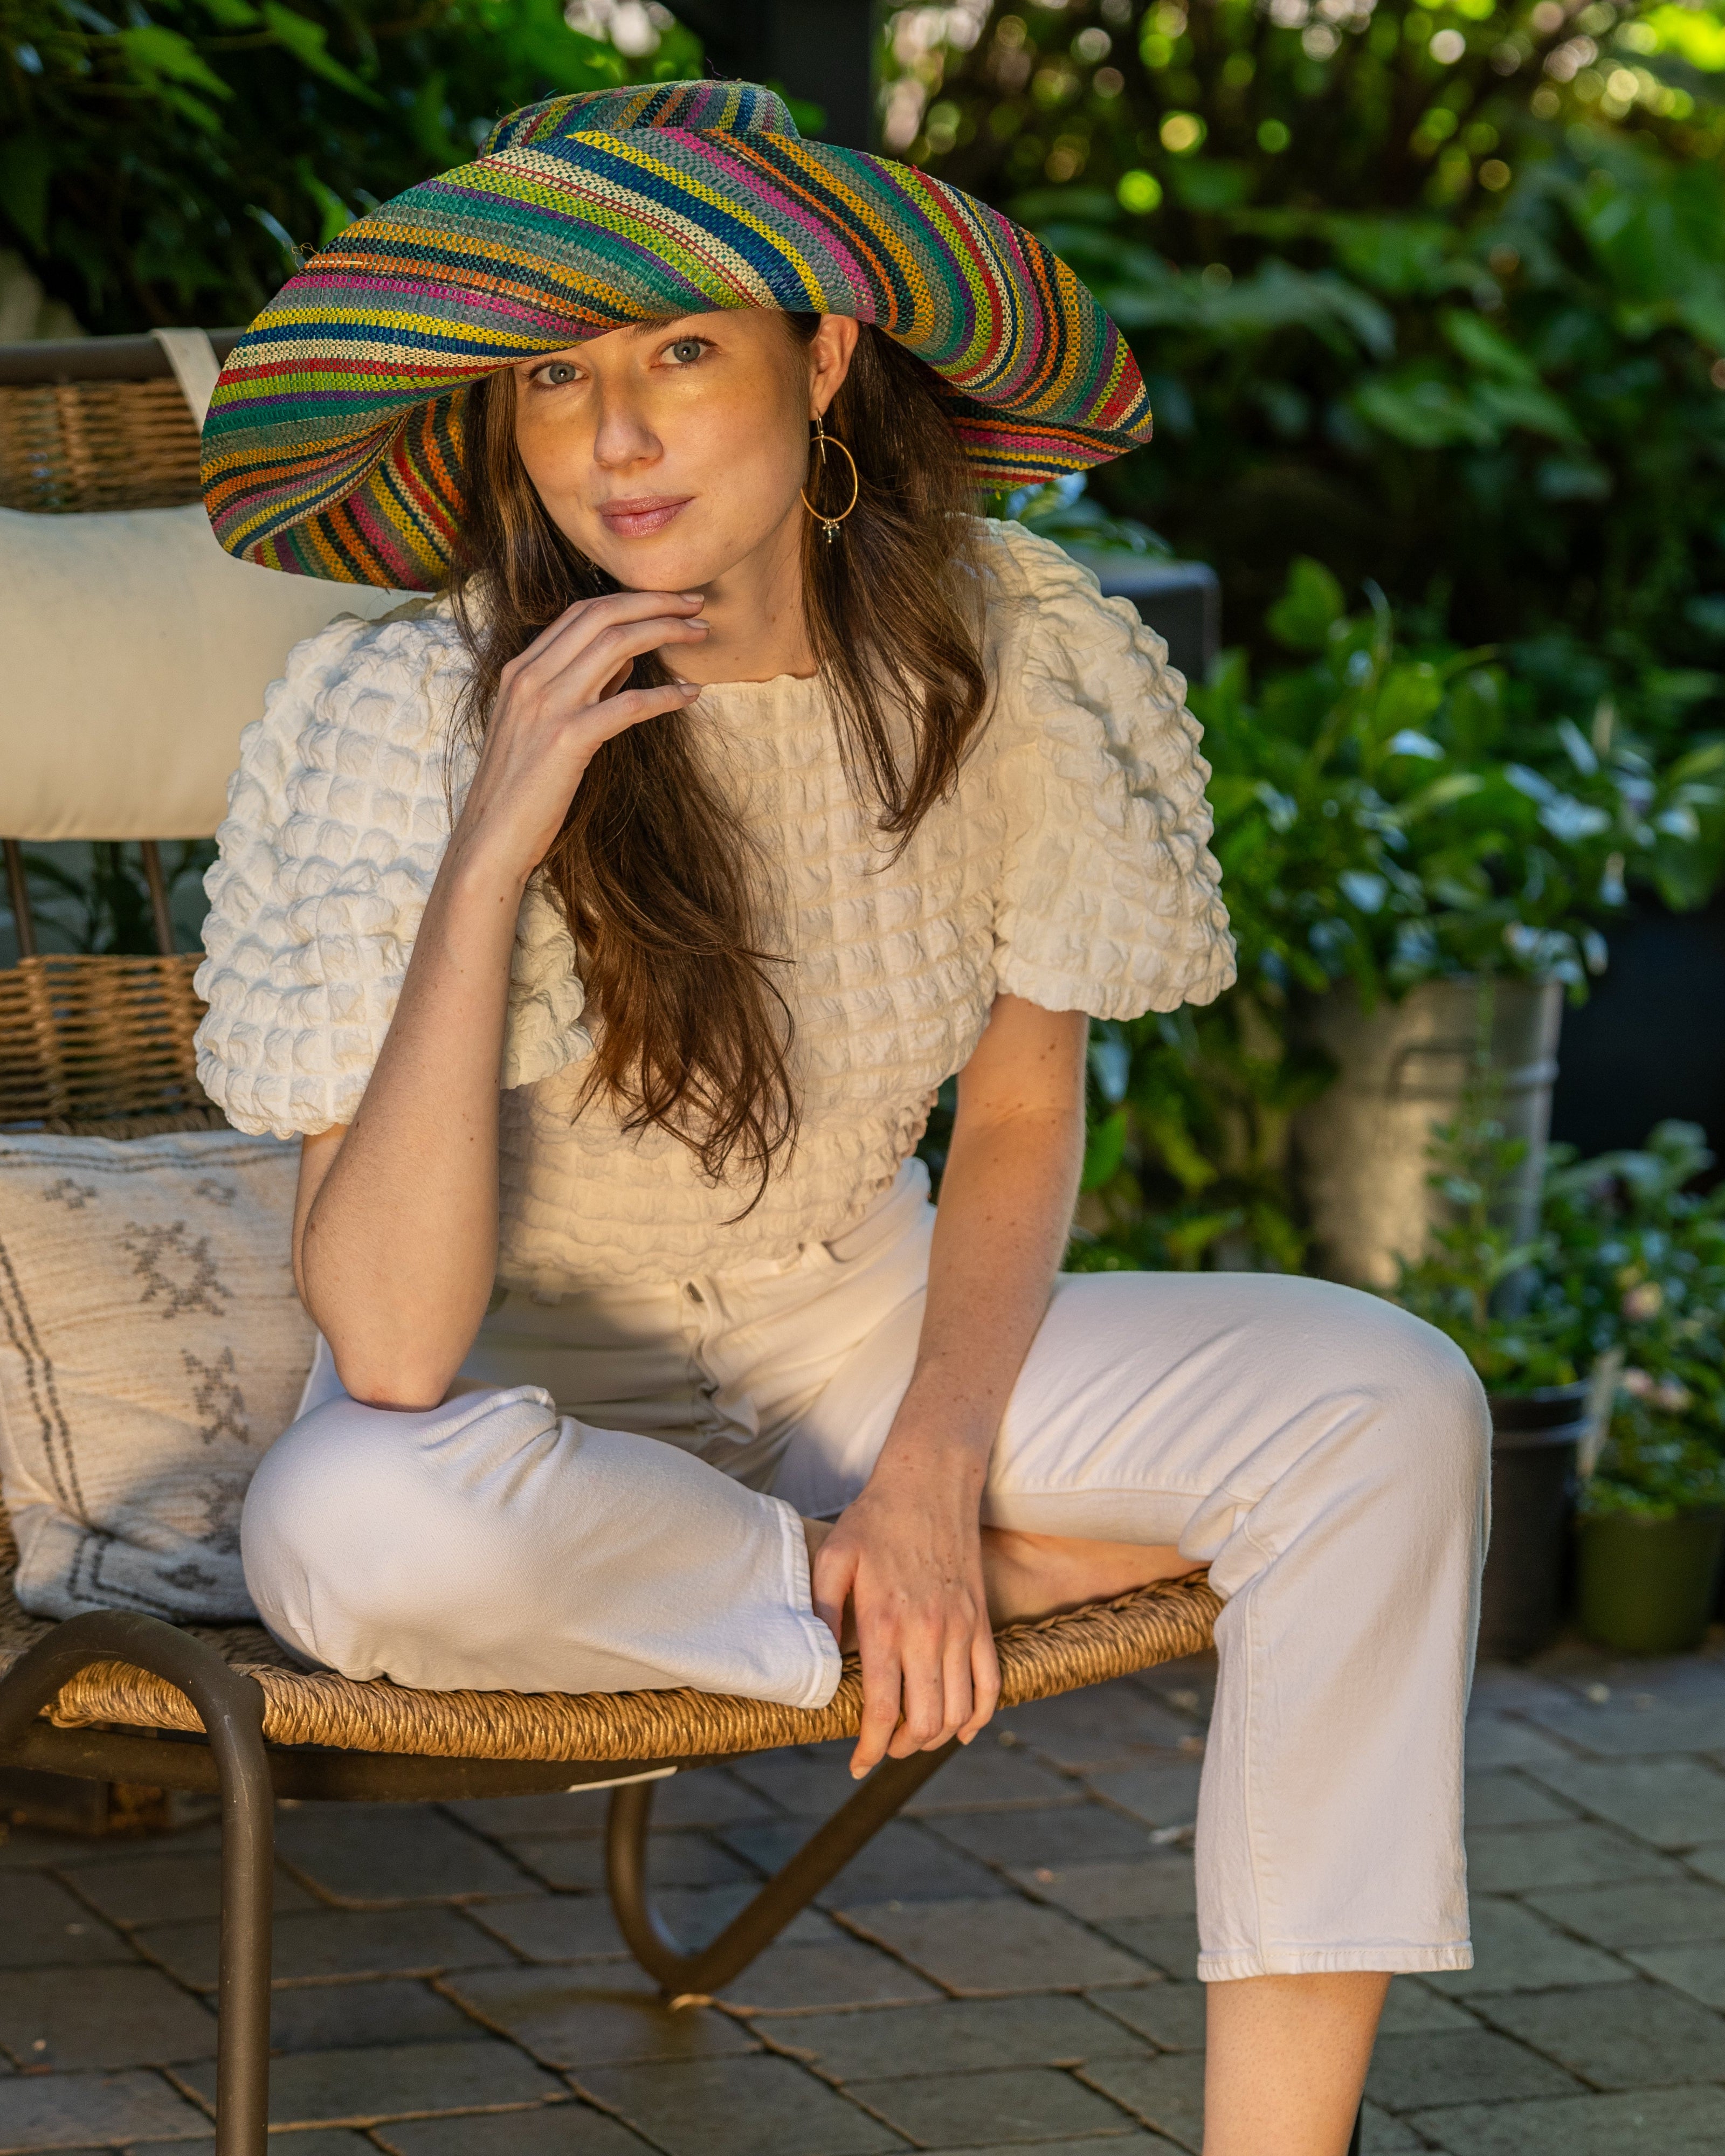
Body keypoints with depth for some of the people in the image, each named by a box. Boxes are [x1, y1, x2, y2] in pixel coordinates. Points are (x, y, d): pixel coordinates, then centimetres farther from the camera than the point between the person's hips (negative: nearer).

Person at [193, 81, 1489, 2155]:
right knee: (372, 1527, -38)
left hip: (873, 1343, 3)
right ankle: (998, 1586, -11)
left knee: (1384, 1403, -20)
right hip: (532, 1416, -3)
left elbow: (1023, 1117, 4)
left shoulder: (994, 653, -12)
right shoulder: (407, 716, -23)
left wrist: (935, 1465, -12)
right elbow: (388, 1347, -29)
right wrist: (492, 853, -36)